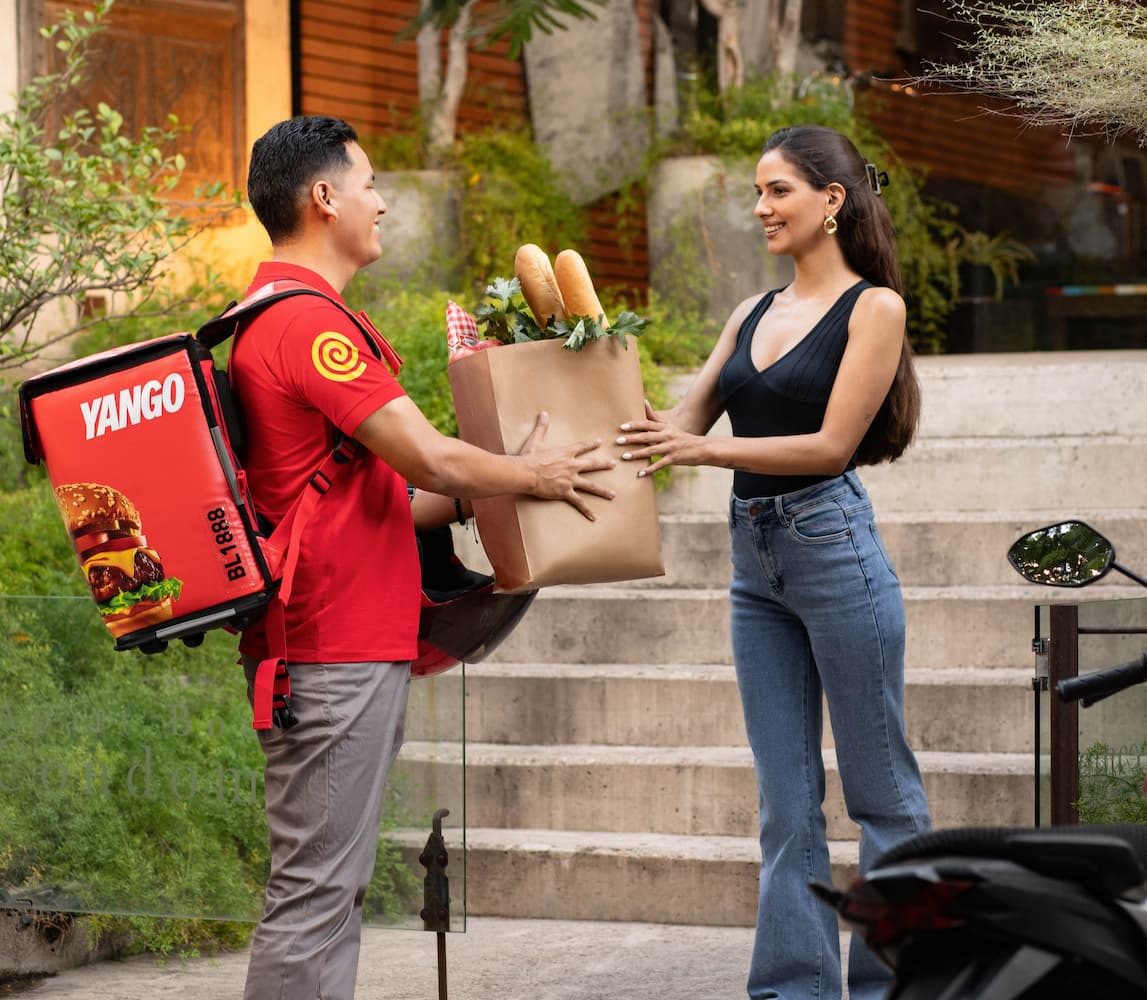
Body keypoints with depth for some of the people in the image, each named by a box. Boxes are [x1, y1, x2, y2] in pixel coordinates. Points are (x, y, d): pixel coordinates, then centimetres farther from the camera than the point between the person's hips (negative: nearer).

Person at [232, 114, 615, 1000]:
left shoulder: (278, 316, 19)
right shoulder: (308, 321, -16)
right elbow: (429, 458, -18)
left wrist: (471, 501, 26)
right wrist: (530, 475, 0)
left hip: (352, 644, 11)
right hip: (337, 651, -11)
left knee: (333, 887, 13)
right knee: (315, 888, -9)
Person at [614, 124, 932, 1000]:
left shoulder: (872, 307, -5)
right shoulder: (753, 315, 15)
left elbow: (831, 444, -13)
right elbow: (683, 420, 11)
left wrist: (704, 449, -21)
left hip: (835, 546, -7)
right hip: (756, 560, 7)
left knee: (880, 788, 1)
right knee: (786, 799, 7)